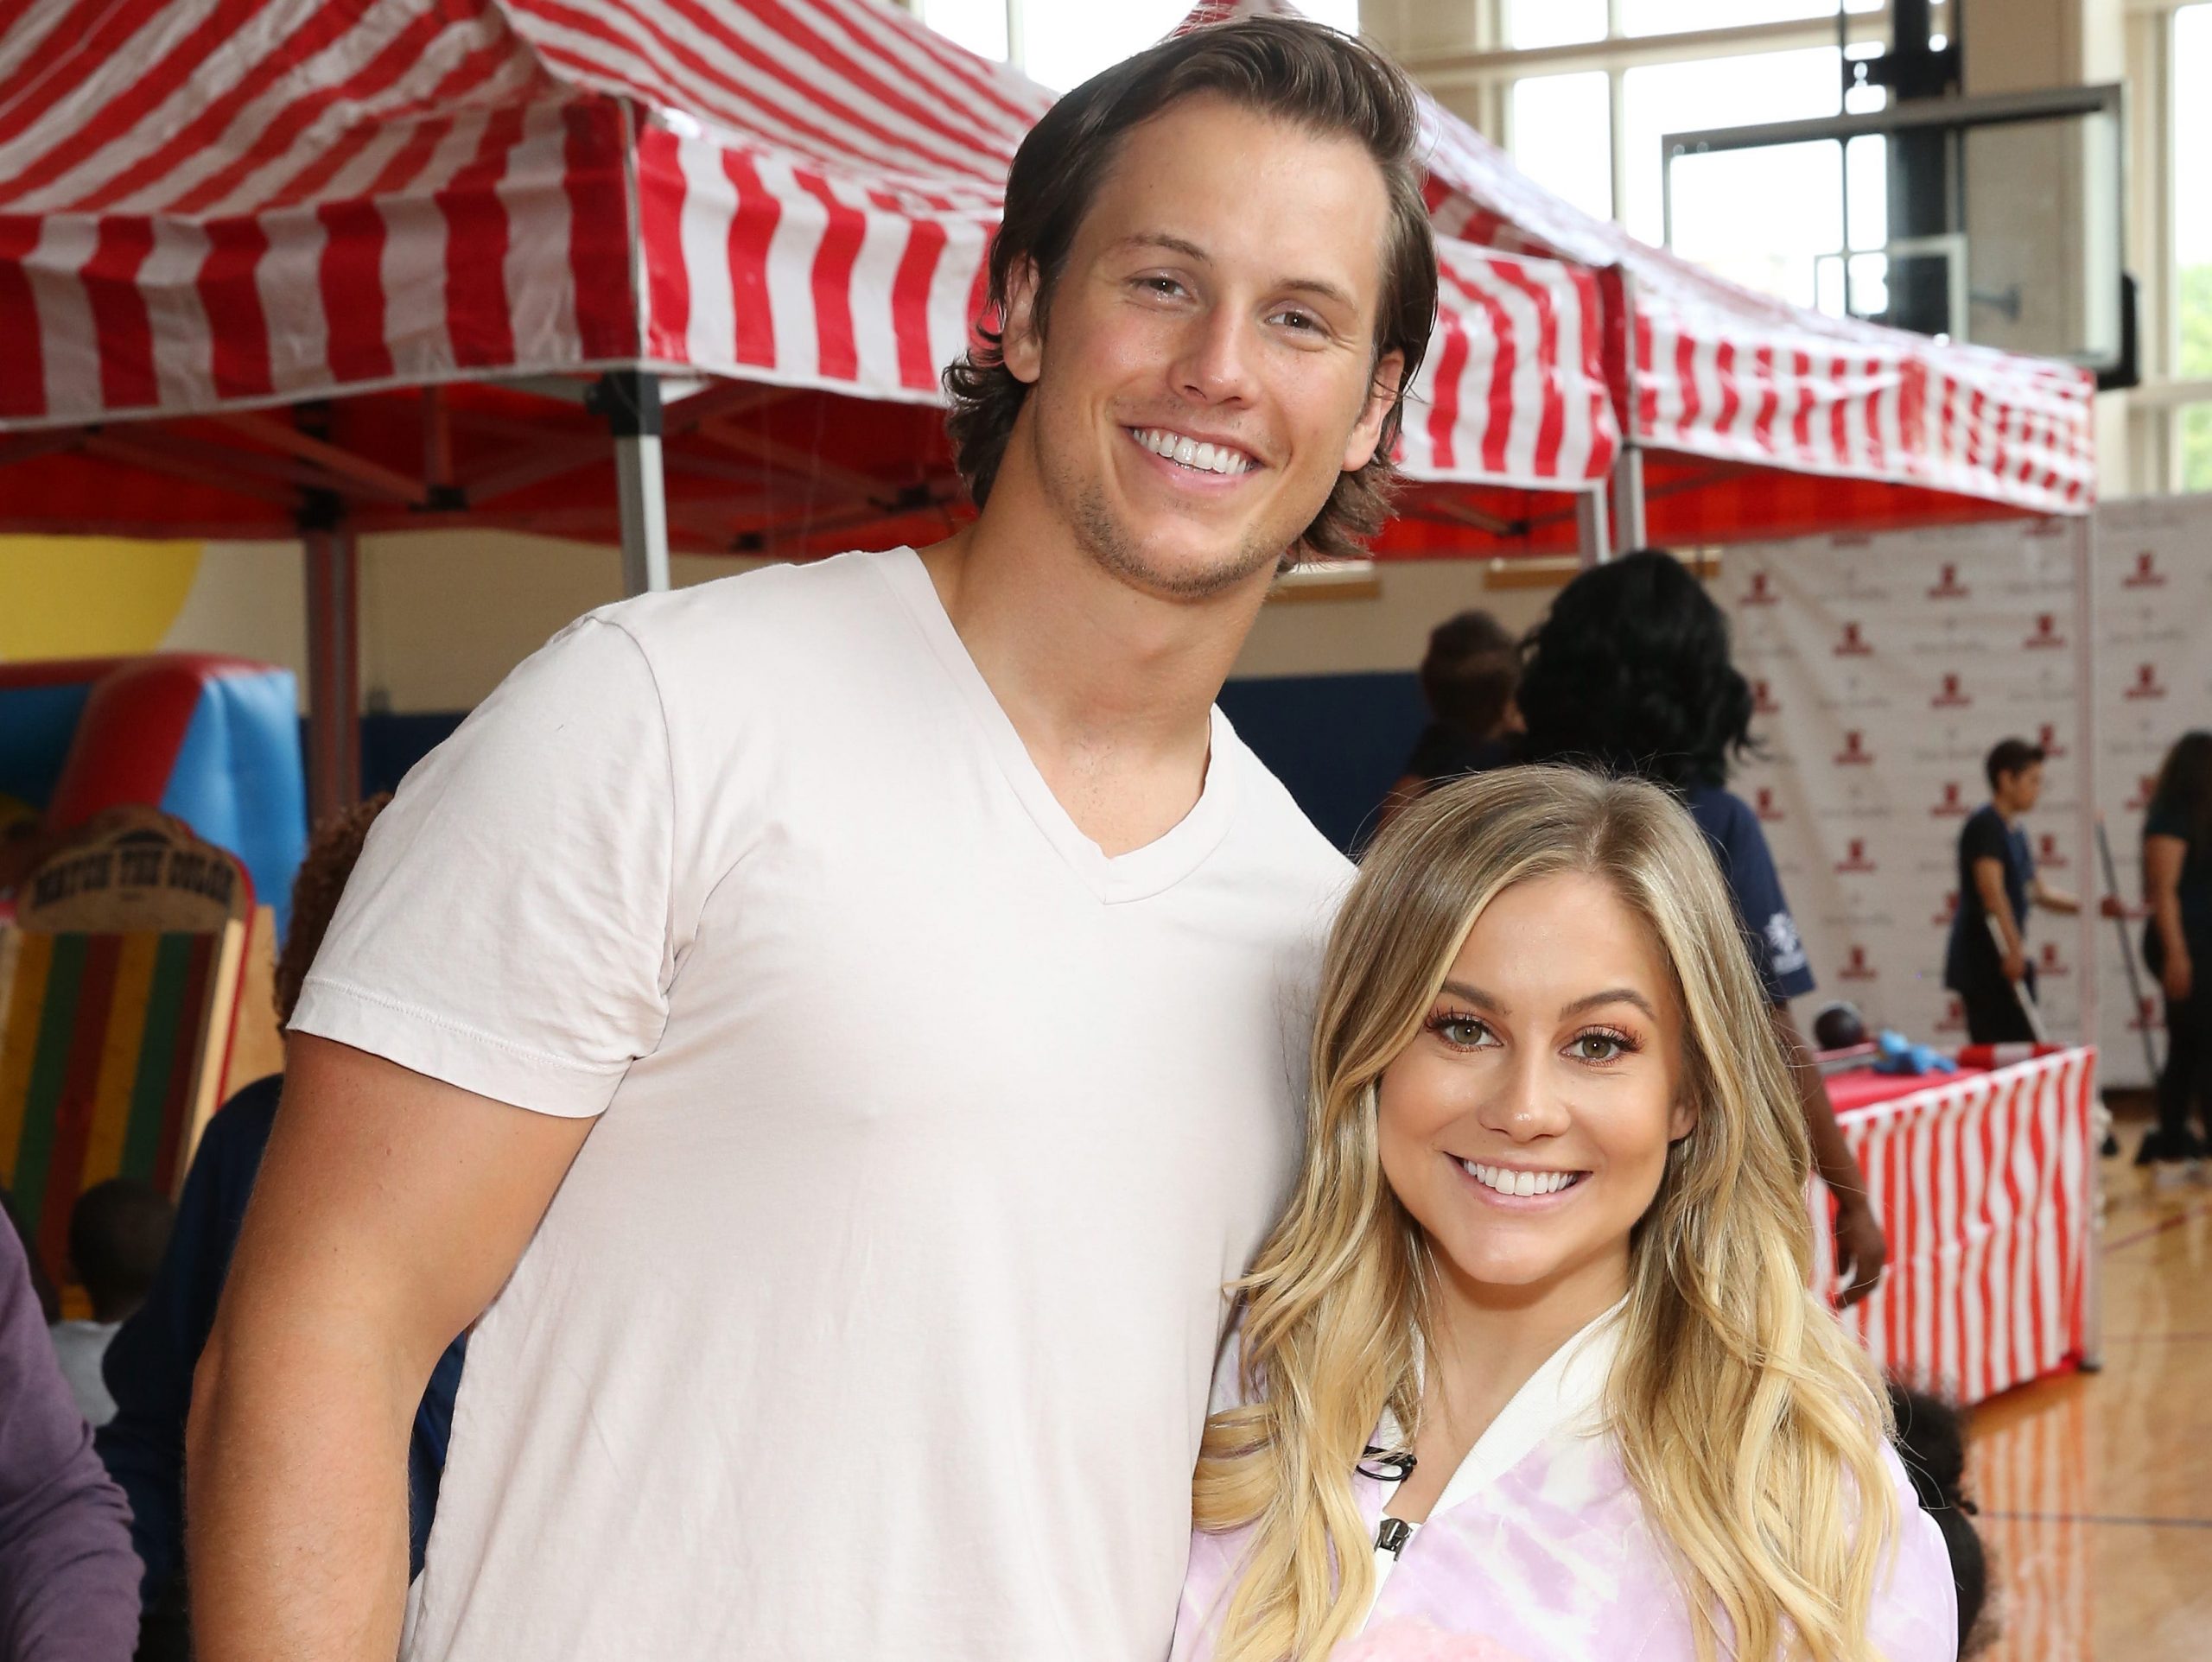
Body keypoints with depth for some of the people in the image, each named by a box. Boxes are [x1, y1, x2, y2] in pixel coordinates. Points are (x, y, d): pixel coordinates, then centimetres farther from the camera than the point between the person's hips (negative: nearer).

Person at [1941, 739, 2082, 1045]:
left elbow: (2038, 891, 27)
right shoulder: (1985, 825, -12)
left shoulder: (2016, 830, 18)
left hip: (2007, 962, 10)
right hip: (1982, 962, -10)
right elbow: (1991, 889, -22)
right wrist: (2015, 948, -27)